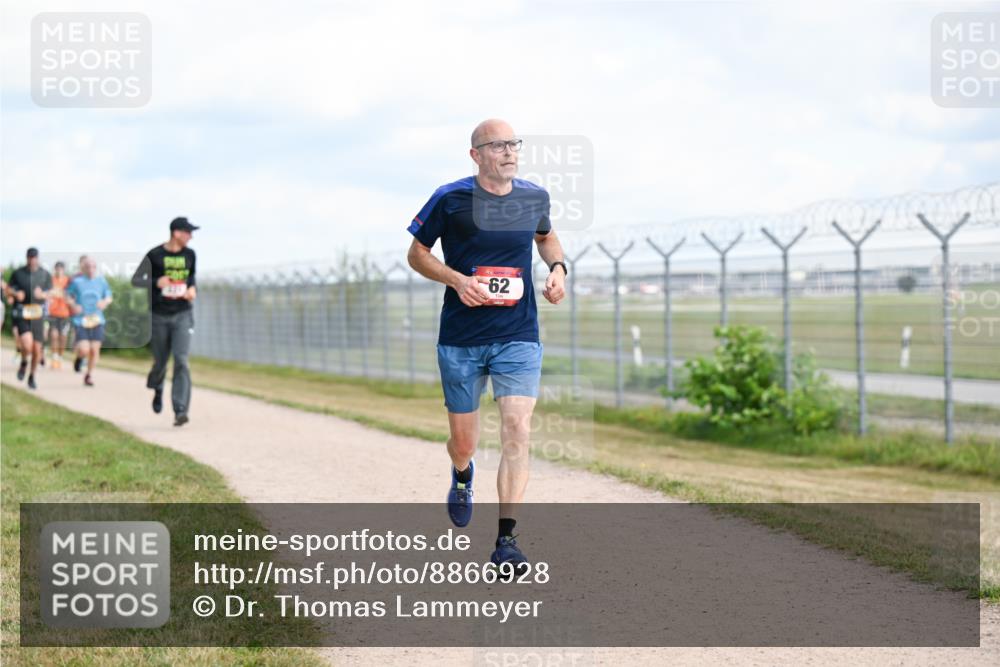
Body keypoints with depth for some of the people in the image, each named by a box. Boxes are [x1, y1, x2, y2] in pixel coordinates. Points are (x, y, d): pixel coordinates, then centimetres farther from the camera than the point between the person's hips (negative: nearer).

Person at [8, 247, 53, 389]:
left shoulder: (45, 275, 3)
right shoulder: (18, 273, 1)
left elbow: (50, 293, 3)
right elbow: (10, 289, 10)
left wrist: (41, 294, -20)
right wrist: (16, 294, -13)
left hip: (37, 314, 2)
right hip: (21, 313, -2)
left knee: (37, 349, 4)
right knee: (27, 345, -21)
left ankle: (32, 377, 25)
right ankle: (24, 363, 13)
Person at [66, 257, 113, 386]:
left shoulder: (101, 281, 4)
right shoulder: (77, 281, -1)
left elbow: (109, 297, 14)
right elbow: (68, 296, 9)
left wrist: (105, 302, -9)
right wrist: (73, 305, -10)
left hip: (97, 320, 2)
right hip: (80, 320, -2)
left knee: (95, 349, 0)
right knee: (84, 350, -13)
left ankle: (90, 375, 20)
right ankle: (79, 356, 25)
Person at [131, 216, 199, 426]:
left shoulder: (189, 255, 5)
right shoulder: (155, 255, -6)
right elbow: (136, 280, -4)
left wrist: (193, 288, 1)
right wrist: (156, 283, -22)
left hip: (182, 315, 1)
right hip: (159, 316, -1)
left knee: (181, 361, -14)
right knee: (160, 361, 9)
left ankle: (181, 410, -18)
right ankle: (157, 390, 44)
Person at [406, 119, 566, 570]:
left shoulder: (534, 198, 4)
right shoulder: (450, 199, -6)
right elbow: (416, 253, 3)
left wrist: (557, 266, 4)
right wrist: (457, 279, -14)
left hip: (519, 337, 1)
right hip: (460, 340, -1)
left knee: (517, 431, -15)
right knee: (464, 443, 8)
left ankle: (506, 540, -12)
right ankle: (462, 475, 47)